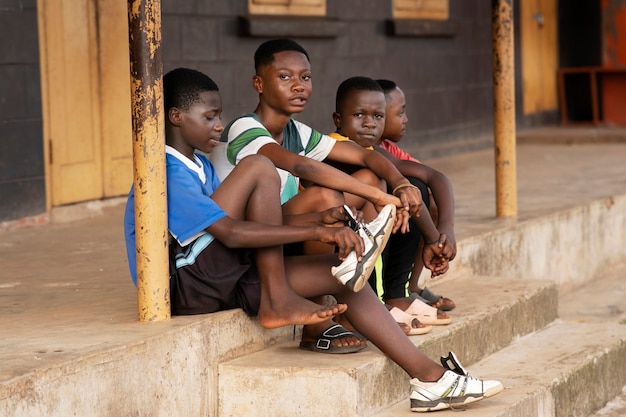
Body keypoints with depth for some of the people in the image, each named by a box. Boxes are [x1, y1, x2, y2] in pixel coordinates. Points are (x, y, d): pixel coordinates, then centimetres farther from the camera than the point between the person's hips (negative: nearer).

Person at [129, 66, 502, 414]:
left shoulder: (200, 167, 18)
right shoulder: (168, 174, -15)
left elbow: (256, 223, 12)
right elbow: (232, 233, -26)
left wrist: (321, 218, -4)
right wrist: (316, 233, -26)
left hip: (221, 282, 9)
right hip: (184, 286, -9)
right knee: (259, 169, -19)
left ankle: (430, 378, -2)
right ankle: (277, 302, -17)